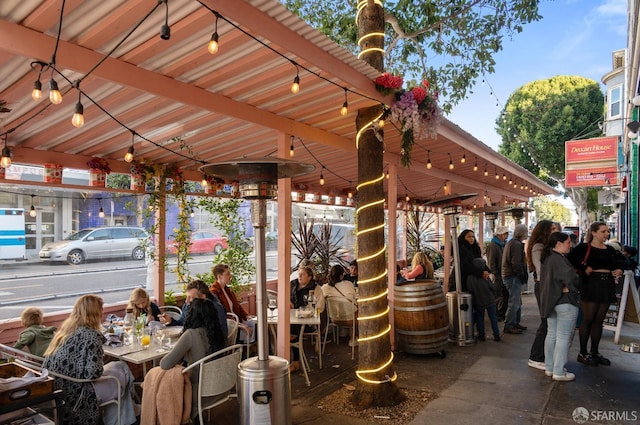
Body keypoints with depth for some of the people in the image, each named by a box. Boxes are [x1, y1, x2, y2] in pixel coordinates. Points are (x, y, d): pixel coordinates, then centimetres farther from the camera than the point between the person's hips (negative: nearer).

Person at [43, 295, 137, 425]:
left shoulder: (65, 329, 5)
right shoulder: (92, 335, -19)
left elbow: (47, 365, 12)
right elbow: (94, 373, -25)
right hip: (76, 397, -8)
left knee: (118, 365, 19)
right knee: (122, 370, 9)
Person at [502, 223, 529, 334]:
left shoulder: (511, 243, 18)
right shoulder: (517, 244, -15)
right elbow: (516, 264, -22)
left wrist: (523, 275, 17)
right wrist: (523, 276, -13)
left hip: (508, 275, 11)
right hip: (513, 277, -11)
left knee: (517, 302, 19)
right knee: (514, 302, -7)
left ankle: (515, 323, 27)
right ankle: (508, 326, -2)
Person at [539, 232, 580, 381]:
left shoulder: (546, 258, 10)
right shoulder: (558, 259, -20)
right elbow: (570, 278, -28)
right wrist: (573, 290, -9)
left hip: (549, 301, 9)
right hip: (565, 302, -9)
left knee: (551, 334, 15)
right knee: (563, 337, -1)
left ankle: (549, 367, 24)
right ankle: (559, 372, 6)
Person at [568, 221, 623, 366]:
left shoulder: (610, 250, 13)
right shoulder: (584, 247, -8)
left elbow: (615, 265, 22)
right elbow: (571, 259, -22)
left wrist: (618, 271, 1)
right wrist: (585, 270, -17)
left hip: (607, 286, 6)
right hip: (591, 284, -6)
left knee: (599, 320, 12)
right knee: (588, 320, -1)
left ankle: (595, 352, 22)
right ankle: (583, 353, 8)